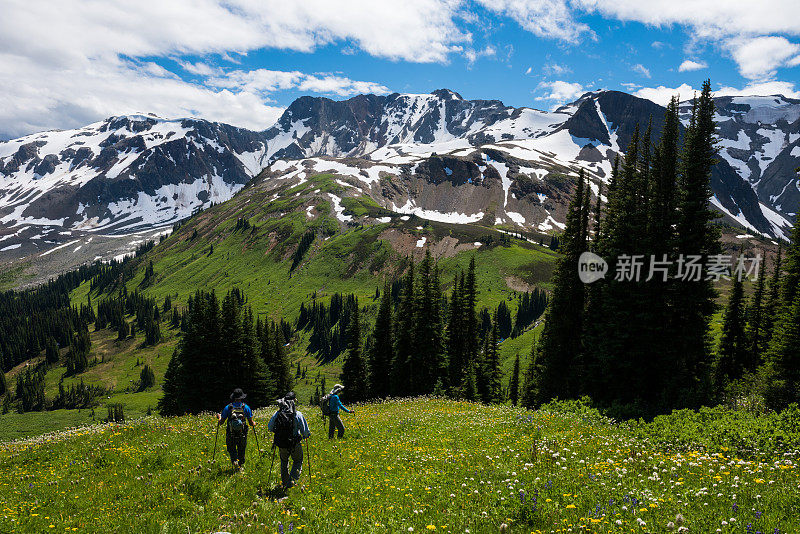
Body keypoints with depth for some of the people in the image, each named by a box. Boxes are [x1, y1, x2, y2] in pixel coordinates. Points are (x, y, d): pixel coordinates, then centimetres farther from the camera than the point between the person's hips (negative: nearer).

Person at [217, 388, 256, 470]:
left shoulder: (228, 408, -6)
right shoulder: (246, 407, -5)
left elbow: (221, 422, 0)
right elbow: (251, 423, -1)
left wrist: (219, 417, 22)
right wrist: (253, 424, 22)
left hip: (231, 435, -1)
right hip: (242, 435, 1)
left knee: (232, 449, 17)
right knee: (241, 451, 20)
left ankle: (234, 460, -9)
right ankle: (241, 465, 26)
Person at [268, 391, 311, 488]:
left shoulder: (277, 414, -6)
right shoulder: (298, 415, -16)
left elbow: (270, 427, 7)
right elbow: (305, 431, -10)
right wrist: (307, 435, 13)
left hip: (281, 443, 3)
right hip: (295, 444, -3)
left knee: (284, 462, 26)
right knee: (298, 461, 19)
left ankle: (285, 482, 35)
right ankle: (292, 480, 3)